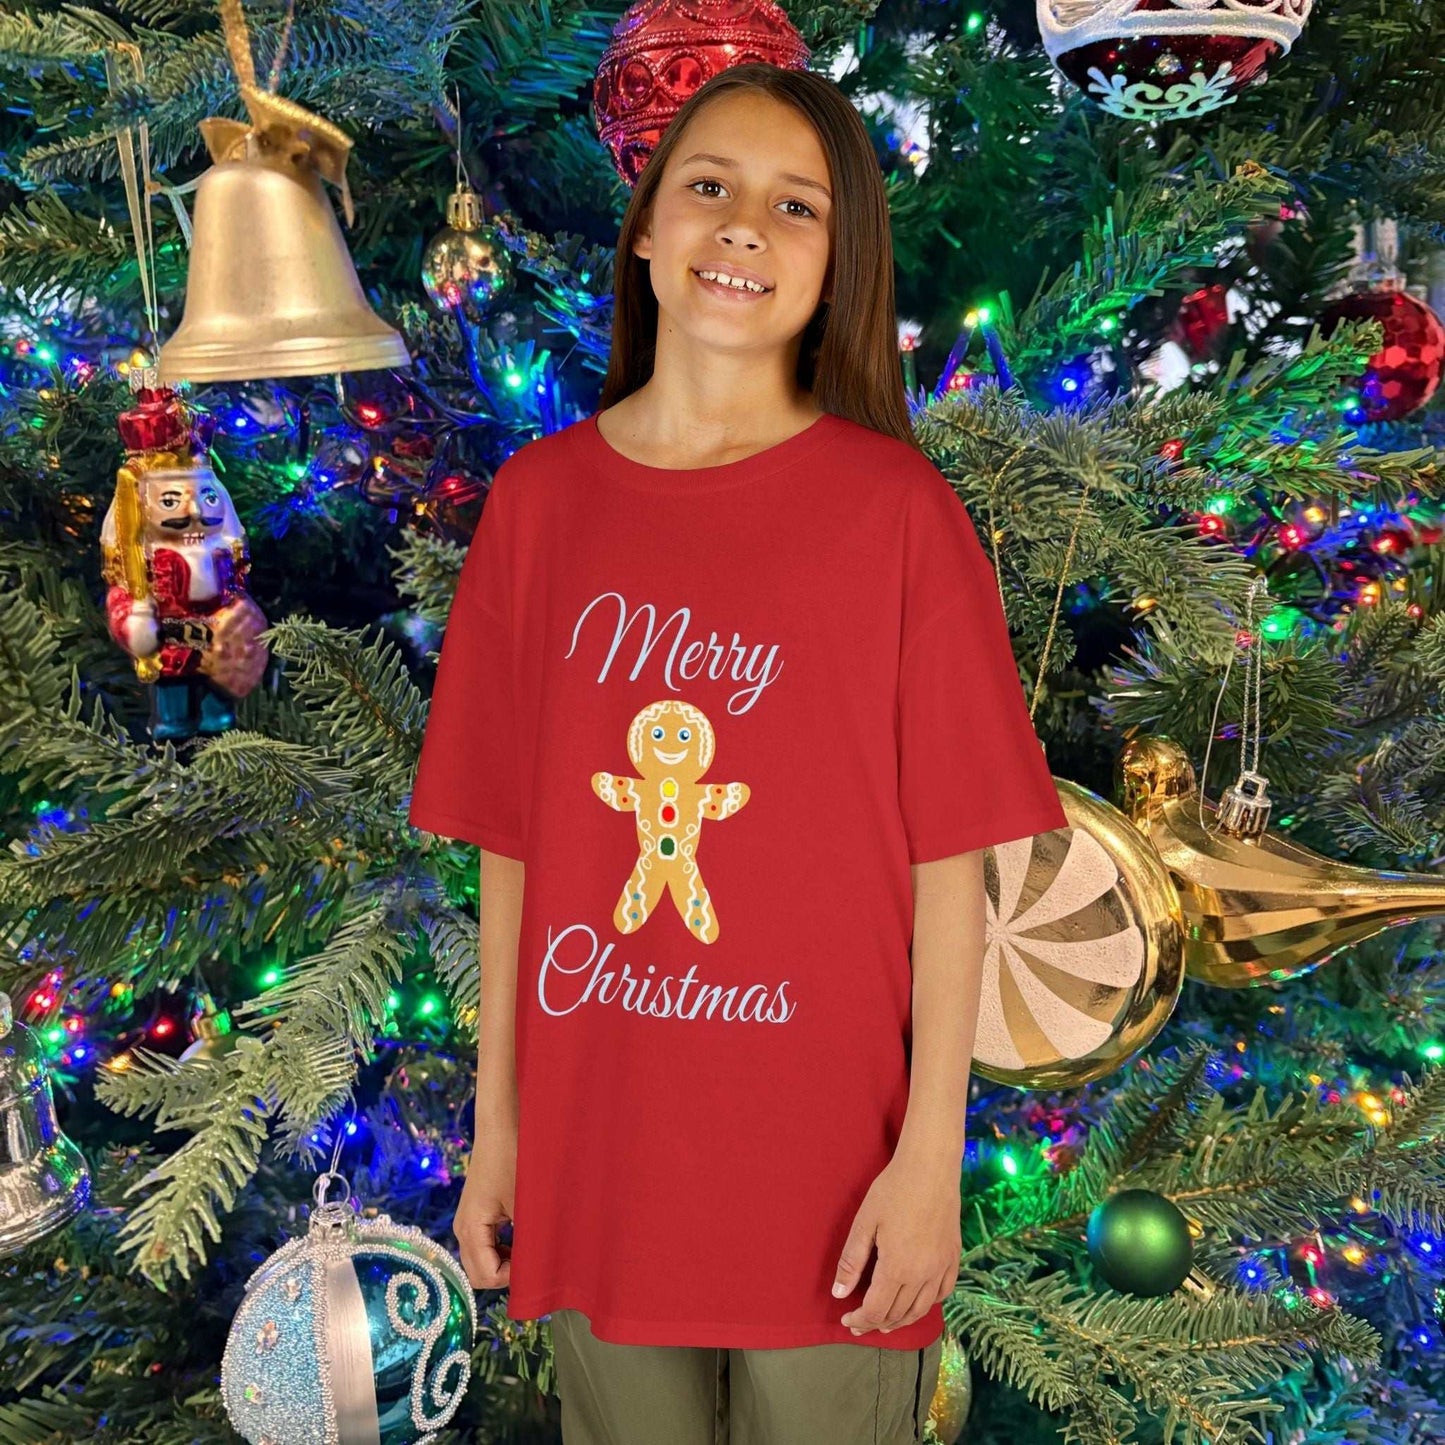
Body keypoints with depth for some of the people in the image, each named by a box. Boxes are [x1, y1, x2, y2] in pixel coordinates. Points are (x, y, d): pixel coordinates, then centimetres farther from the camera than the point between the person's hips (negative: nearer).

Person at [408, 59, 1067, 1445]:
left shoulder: (896, 508, -8)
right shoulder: (538, 498, 0)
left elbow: (948, 861, -8)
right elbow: (511, 845, 2)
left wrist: (930, 1153, -9)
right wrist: (496, 1124, 4)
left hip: (829, 1170, -2)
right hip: (597, 1150, 3)